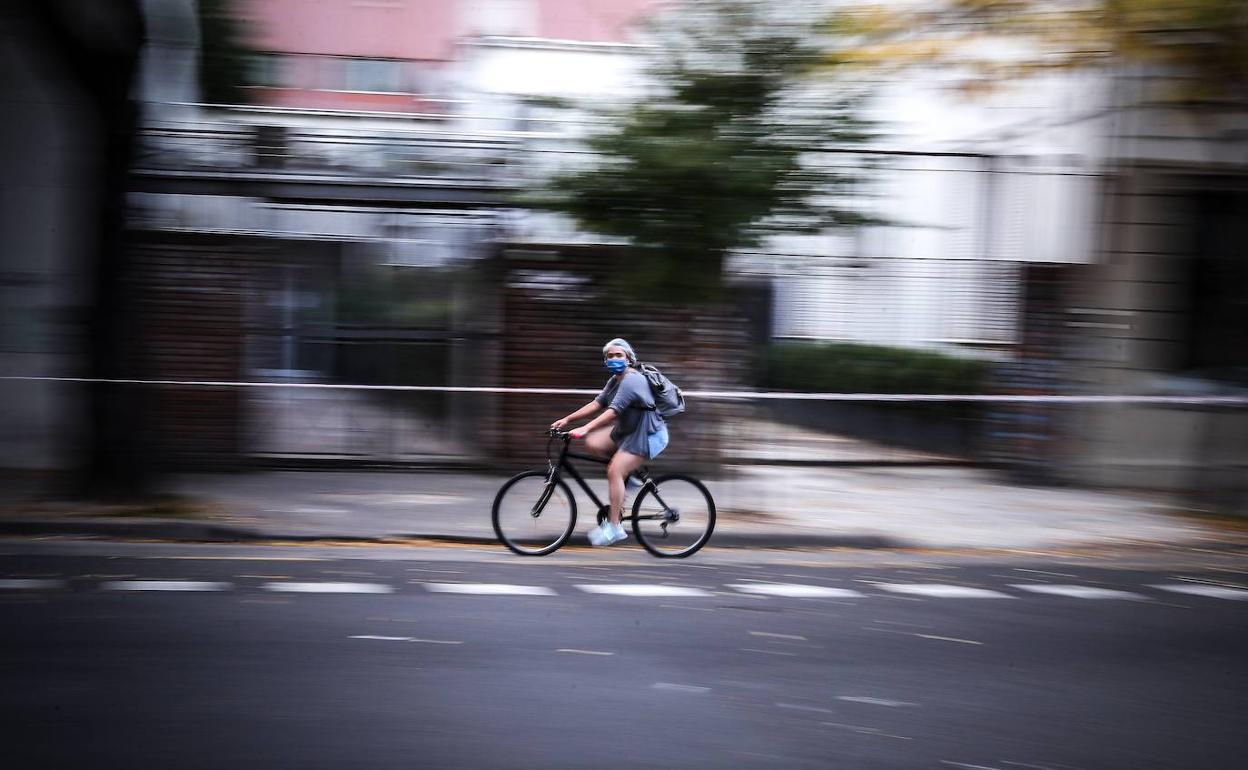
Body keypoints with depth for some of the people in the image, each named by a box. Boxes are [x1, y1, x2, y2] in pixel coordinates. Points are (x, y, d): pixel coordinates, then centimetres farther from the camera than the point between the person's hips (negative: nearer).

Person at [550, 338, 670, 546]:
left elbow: (613, 411, -29)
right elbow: (597, 403, 10)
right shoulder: (615, 380, 11)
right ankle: (629, 475, 11)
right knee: (593, 444, -3)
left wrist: (585, 429, -36)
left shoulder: (632, 380, -21)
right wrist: (567, 419, 4)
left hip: (648, 435, -10)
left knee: (614, 471, -19)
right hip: (627, 430, 10)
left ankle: (614, 527, -15)